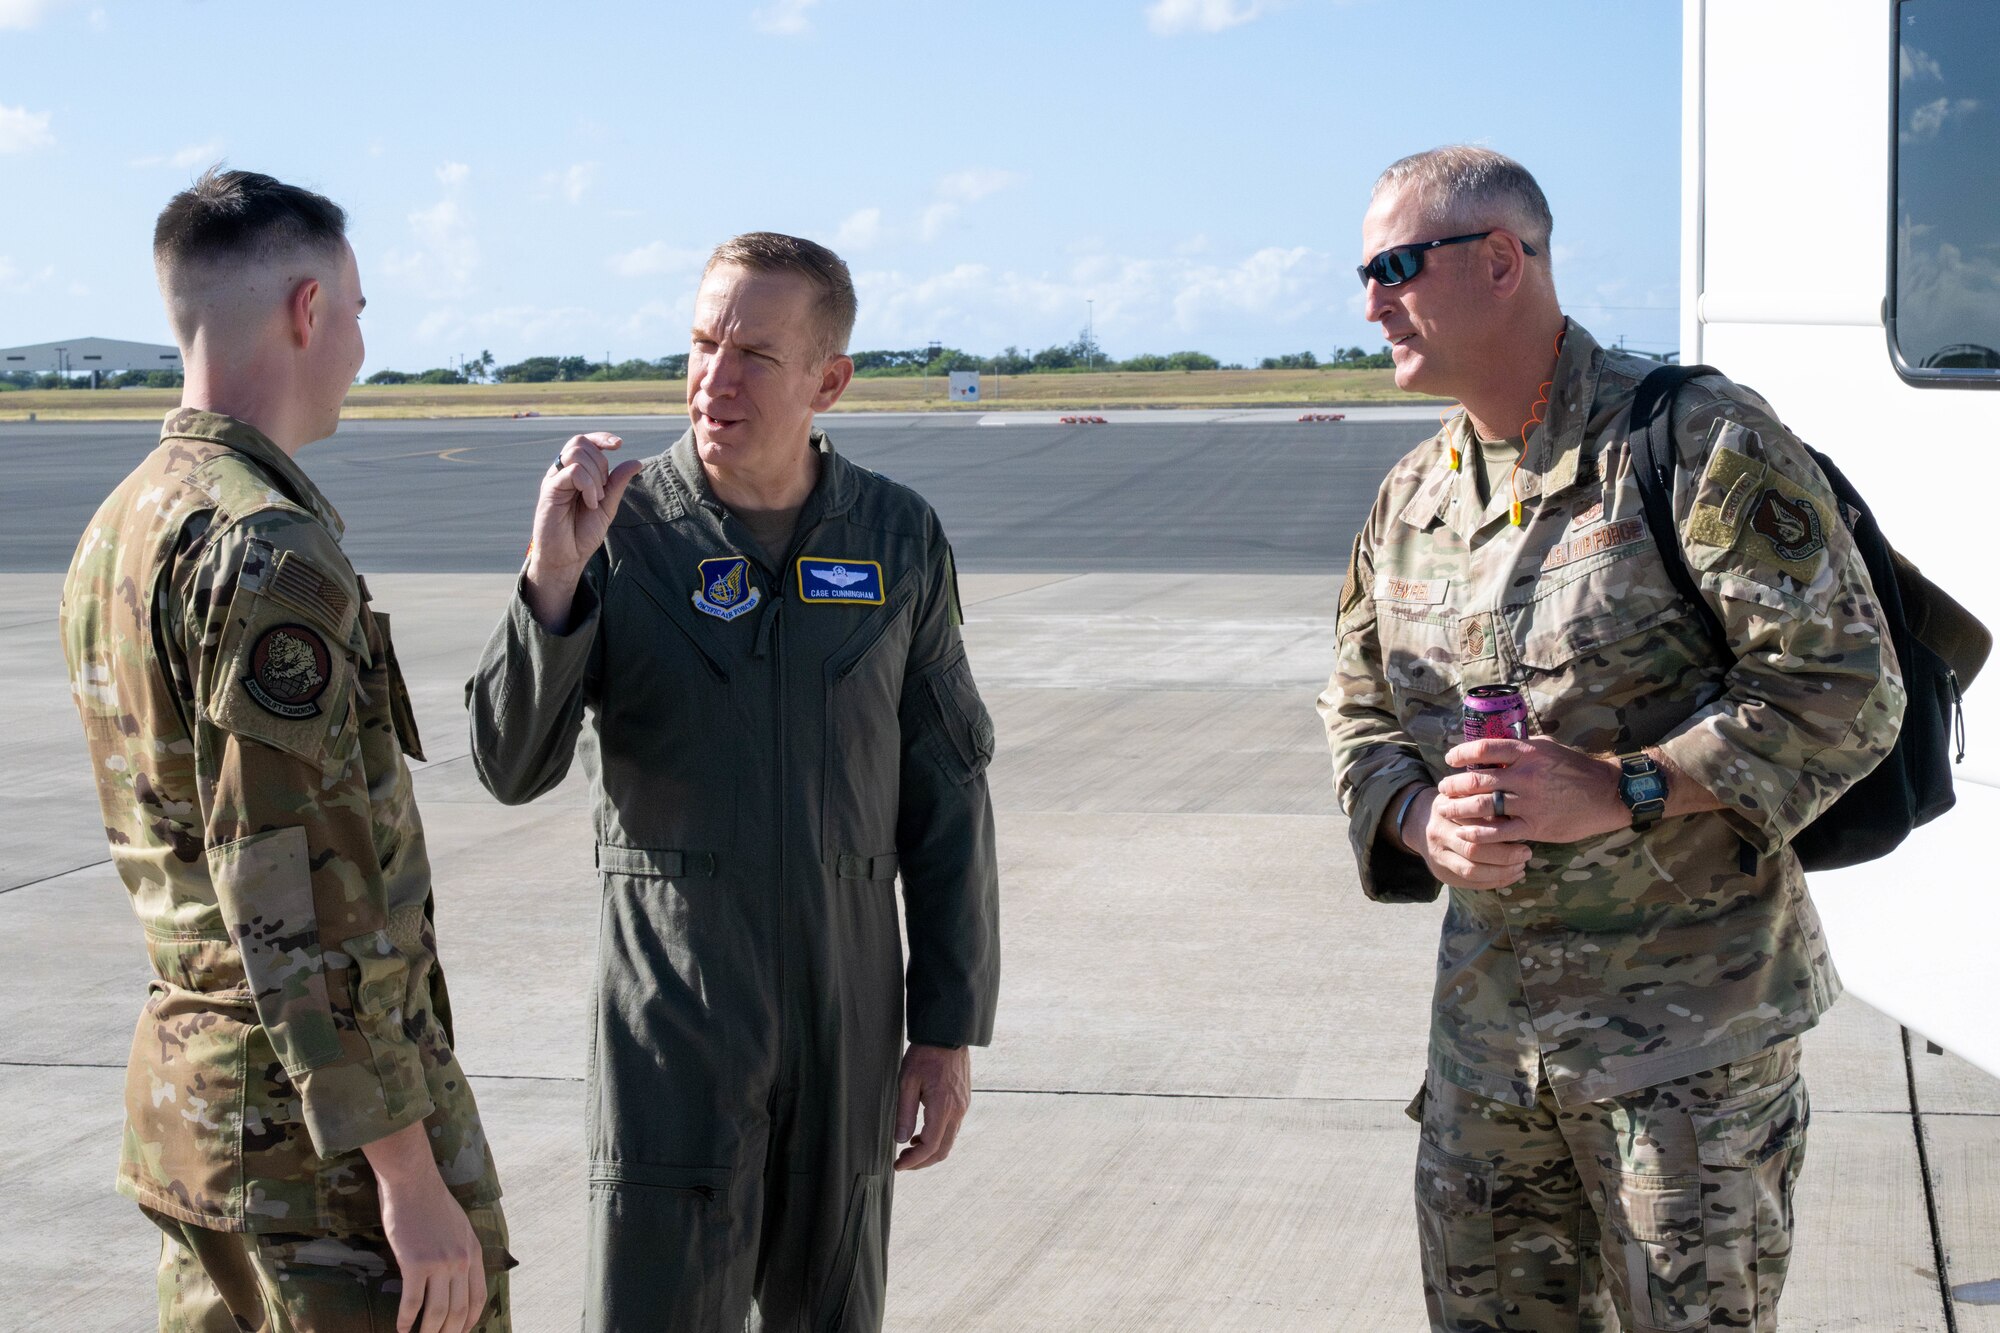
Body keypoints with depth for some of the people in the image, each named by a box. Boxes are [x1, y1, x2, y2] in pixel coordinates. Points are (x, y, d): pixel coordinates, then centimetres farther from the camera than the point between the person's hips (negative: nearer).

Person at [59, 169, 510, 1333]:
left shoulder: (121, 530, 10)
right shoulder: (269, 550, -21)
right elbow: (292, 894, -24)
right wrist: (411, 1175, -22)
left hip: (184, 1082, 9)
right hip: (323, 1110, -9)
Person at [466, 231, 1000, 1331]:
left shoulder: (898, 539, 0)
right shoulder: (619, 530, -6)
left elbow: (946, 797, 4)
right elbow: (513, 768, -11)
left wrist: (951, 1030, 2)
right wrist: (551, 577, -25)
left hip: (849, 997, 2)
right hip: (675, 1004, -2)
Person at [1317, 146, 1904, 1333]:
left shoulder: (1702, 444, -12)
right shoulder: (1414, 497, 10)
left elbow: (1842, 691, -15)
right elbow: (1359, 710, 17)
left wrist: (1618, 790, -23)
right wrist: (1420, 820, -6)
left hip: (1687, 1022, -6)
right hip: (1485, 1005, 6)